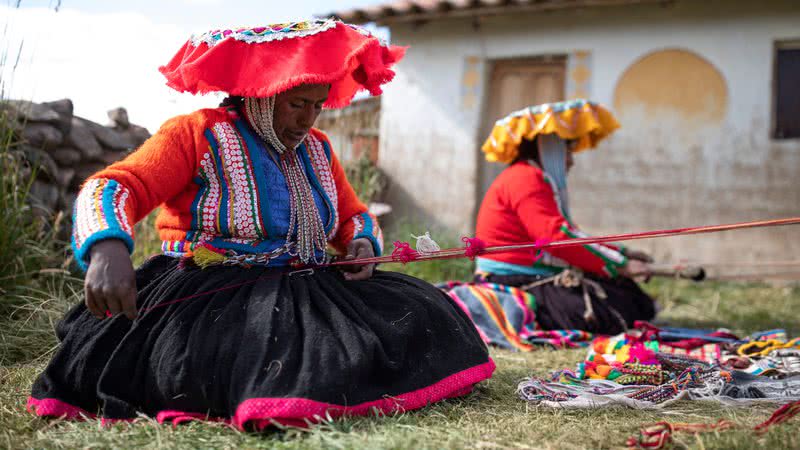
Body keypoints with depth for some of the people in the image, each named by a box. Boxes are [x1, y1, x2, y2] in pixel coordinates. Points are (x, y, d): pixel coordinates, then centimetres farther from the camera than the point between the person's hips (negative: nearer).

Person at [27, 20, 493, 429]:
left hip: (304, 290, 7)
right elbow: (111, 187, -15)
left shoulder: (316, 149, 16)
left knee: (419, 313, -9)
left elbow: (354, 215, 26)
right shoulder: (198, 135, -5)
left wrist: (364, 242, -1)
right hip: (209, 292, -7)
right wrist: (108, 248, -38)